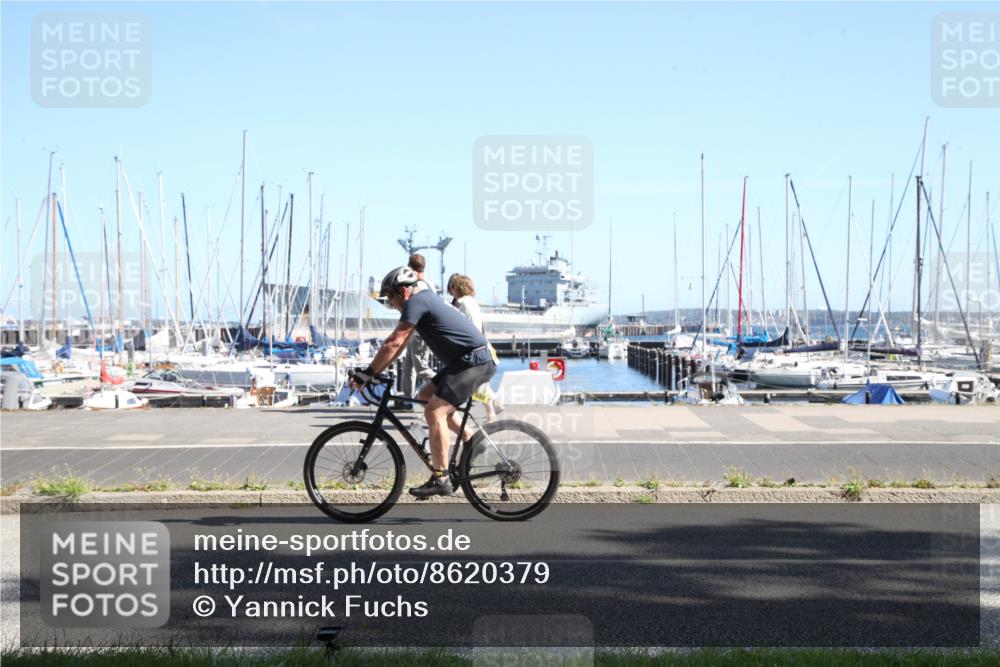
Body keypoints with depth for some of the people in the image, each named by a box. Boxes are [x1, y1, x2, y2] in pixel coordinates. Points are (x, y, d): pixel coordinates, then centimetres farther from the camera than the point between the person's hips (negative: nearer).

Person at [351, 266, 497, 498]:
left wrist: (367, 374, -14)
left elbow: (394, 343, -18)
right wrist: (375, 371, 15)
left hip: (475, 361, -10)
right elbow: (400, 343, 19)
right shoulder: (425, 299, 17)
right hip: (465, 360, 10)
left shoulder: (416, 302, -13)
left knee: (434, 411, -14)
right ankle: (471, 439, 17)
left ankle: (440, 480, -13)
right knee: (426, 396, 15)